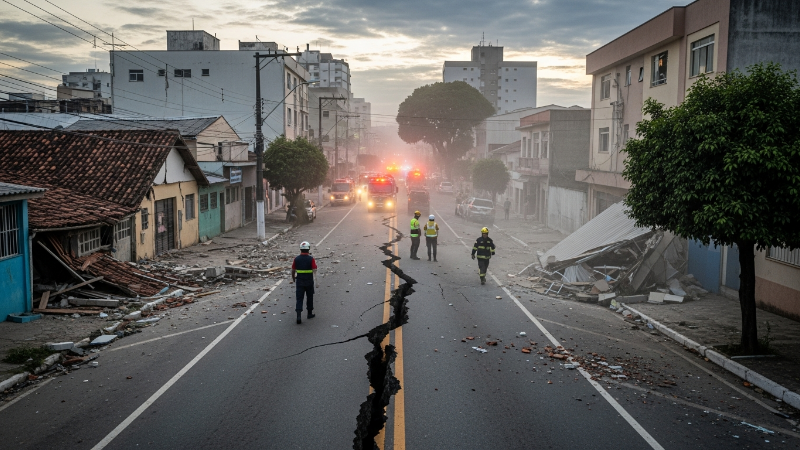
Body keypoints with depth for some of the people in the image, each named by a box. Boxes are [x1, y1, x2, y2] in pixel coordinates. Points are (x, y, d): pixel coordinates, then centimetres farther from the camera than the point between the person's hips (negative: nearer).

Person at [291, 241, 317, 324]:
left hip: (299, 282, 1)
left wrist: (293, 279, 22)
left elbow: (293, 271, 7)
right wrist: (314, 277, -11)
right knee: (309, 297, 17)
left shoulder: (296, 259, -1)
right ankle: (309, 314, 30)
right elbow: (314, 270, -15)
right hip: (309, 281, -1)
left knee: (299, 299, 1)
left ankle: (298, 316, -13)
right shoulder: (311, 259, -8)